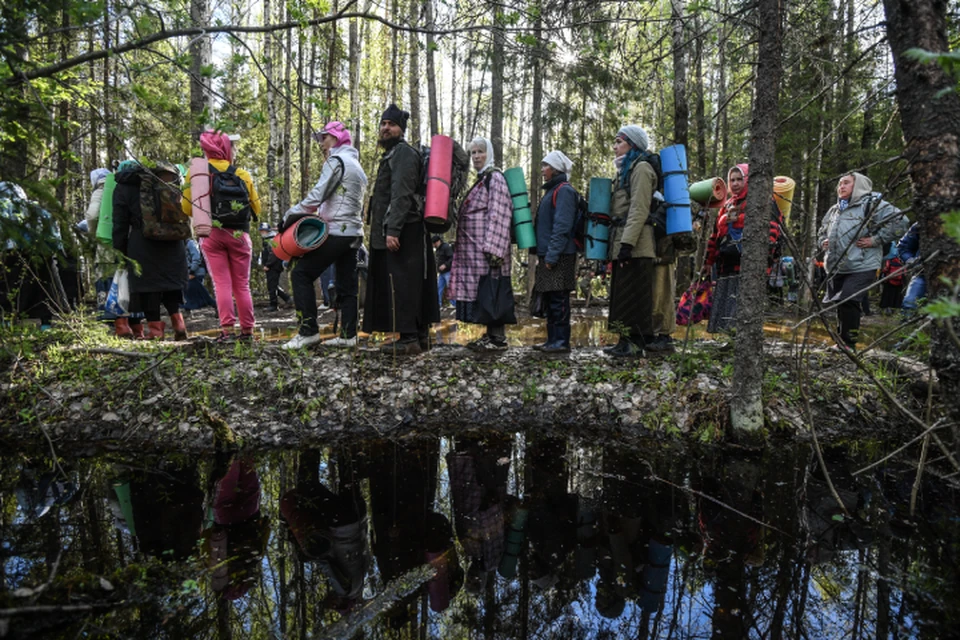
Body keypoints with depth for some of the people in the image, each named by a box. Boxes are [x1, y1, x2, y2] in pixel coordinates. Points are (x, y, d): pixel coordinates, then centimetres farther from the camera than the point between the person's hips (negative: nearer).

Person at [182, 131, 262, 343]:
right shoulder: (242, 175, -1)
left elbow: (187, 208, 3)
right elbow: (256, 208, 4)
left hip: (210, 234, 0)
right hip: (238, 234, 0)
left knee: (221, 283, 2)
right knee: (241, 284, 8)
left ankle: (227, 329, -6)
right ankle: (247, 330, 11)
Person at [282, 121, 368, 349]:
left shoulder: (336, 160, -7)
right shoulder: (356, 164, 23)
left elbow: (317, 196, -17)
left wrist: (291, 214, -8)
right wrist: (320, 212, 12)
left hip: (337, 232, -9)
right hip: (353, 232, 9)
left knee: (301, 273, -6)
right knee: (347, 284, 8)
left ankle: (308, 331, -9)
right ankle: (348, 335, 9)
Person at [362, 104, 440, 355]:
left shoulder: (403, 152, -8)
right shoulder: (392, 154, 25)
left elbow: (401, 195, -20)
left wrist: (393, 230, -26)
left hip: (401, 231, -10)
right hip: (395, 231, 10)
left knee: (402, 283, -10)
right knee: (411, 283, 10)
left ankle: (409, 338, -8)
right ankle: (420, 335, 16)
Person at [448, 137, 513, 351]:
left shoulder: (495, 178, -7)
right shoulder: (481, 180, 21)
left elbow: (498, 215, -16)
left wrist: (492, 248, -23)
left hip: (487, 248, -9)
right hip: (475, 249, 9)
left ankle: (498, 339, -4)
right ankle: (491, 335, 14)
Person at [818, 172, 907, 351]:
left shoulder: (872, 204, -4)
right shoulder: (834, 210, 18)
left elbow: (899, 221, -12)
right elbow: (823, 230, 35)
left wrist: (875, 239, -14)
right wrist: (823, 241, 15)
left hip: (861, 267, -7)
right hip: (835, 267, 7)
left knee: (847, 302, -19)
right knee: (840, 304, 12)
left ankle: (848, 343, -7)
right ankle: (841, 342, 25)